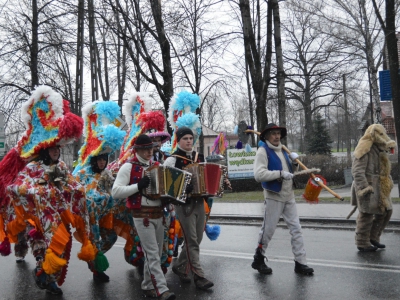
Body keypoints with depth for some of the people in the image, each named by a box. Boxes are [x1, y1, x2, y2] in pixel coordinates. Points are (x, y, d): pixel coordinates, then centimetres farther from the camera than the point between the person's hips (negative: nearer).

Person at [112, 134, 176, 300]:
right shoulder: (128, 167, -7)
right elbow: (116, 192, -14)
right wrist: (138, 186, -23)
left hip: (158, 214, 7)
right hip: (142, 215, -7)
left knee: (156, 253, 11)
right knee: (152, 254, -9)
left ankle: (148, 287, 23)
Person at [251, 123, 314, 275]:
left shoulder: (282, 150, 13)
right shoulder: (263, 151, -10)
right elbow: (259, 175, -23)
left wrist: (294, 161, 3)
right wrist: (280, 174, -25)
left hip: (289, 196, 7)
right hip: (274, 196, -7)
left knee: (296, 229, 5)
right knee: (268, 230, 3)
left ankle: (300, 263, 12)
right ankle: (259, 260, 20)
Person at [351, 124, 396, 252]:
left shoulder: (378, 149, 16)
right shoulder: (364, 150, -14)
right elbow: (357, 171, -21)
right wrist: (363, 188, -27)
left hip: (379, 188, 10)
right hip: (368, 187, -10)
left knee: (385, 212, 13)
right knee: (366, 215, -3)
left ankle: (373, 237, 26)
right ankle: (362, 243, 8)